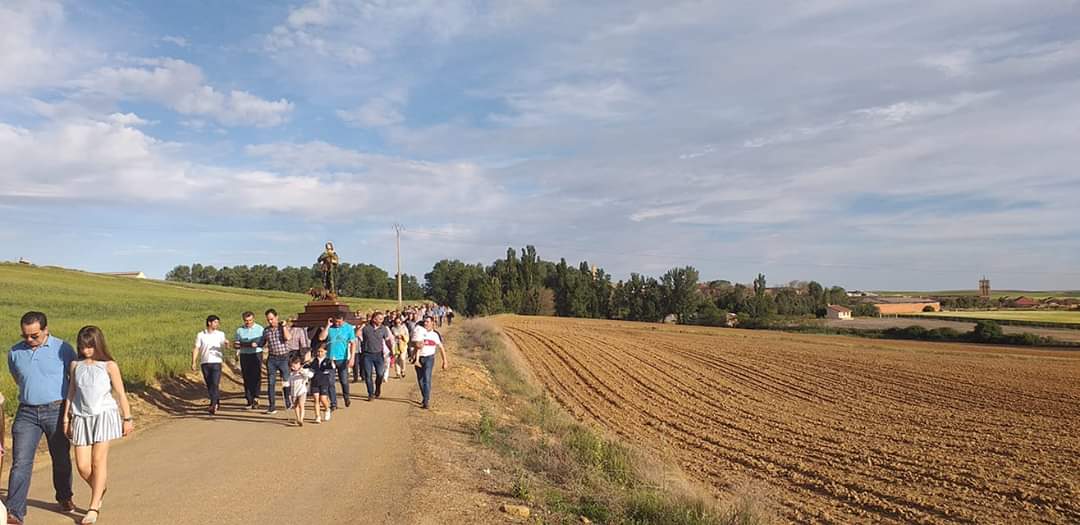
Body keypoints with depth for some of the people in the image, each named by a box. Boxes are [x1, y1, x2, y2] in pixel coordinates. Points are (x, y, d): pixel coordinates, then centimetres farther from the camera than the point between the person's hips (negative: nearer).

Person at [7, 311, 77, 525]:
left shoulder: (63, 349, -5)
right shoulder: (14, 353, 4)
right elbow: (19, 380, 21)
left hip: (57, 411, -2)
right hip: (27, 413, 2)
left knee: (61, 459, 11)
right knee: (20, 463, -6)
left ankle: (64, 498, 32)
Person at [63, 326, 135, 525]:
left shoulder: (109, 366, -2)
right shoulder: (75, 365, 7)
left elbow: (120, 394, 1)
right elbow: (71, 393, 13)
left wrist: (128, 418, 1)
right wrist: (66, 419, 13)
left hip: (103, 415, -3)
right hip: (81, 417, 3)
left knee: (98, 461, -4)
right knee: (82, 465, 1)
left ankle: (94, 507, 5)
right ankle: (100, 489, 30)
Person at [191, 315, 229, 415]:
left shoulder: (220, 334, 6)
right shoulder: (200, 335, 5)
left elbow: (226, 347, -3)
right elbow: (196, 349, 4)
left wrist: (226, 343, -27)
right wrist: (193, 363, -4)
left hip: (216, 362, -1)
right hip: (204, 363, 1)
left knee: (215, 384, -12)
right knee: (209, 385, 7)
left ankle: (213, 405, -14)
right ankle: (217, 402, 22)